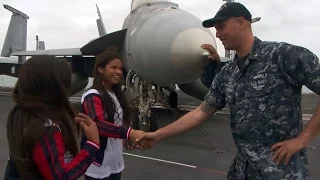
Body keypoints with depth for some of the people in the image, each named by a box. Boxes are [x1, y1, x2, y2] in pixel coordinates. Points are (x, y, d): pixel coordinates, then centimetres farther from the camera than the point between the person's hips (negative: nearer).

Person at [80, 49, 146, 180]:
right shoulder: (93, 96, -17)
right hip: (98, 166, -7)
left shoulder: (115, 94, 8)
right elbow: (98, 124, -33)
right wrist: (129, 133, -45)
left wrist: (128, 137, 0)